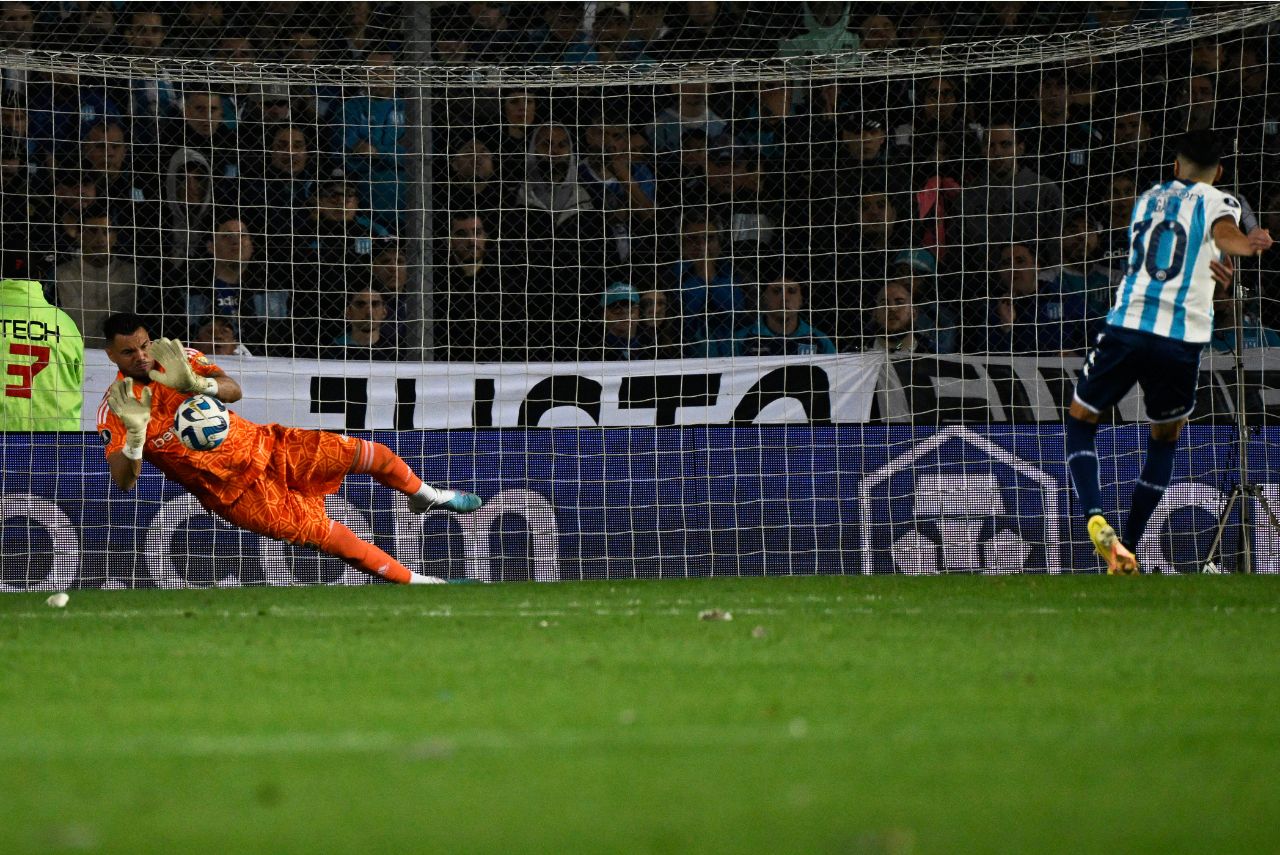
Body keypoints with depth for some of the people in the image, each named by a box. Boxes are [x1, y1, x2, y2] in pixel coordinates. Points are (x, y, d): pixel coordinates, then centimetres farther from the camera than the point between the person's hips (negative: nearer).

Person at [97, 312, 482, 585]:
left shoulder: (175, 356, -3)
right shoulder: (114, 409, -14)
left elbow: (234, 390, -13)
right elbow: (123, 480, -22)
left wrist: (200, 383, -36)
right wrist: (135, 434, -42)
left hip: (261, 446, 4)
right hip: (233, 490, -4)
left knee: (369, 453, 0)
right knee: (327, 534, -16)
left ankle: (423, 496, 34)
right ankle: (417, 582, -2)